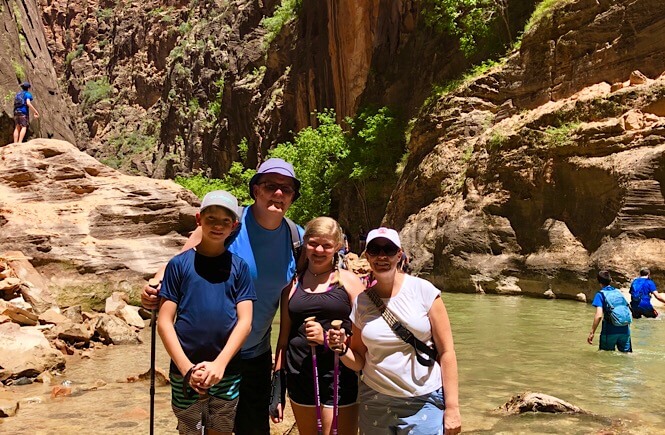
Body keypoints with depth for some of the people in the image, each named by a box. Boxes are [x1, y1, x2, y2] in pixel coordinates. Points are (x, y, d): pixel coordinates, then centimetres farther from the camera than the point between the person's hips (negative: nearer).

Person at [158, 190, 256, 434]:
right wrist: (187, 367, -12)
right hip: (186, 372, -1)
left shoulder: (239, 267, 3)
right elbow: (165, 322, -3)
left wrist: (219, 364, -14)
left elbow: (245, 321, -2)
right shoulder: (179, 264, -1)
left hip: (227, 372, 1)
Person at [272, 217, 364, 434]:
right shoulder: (293, 283, 8)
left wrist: (327, 339, -17)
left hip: (340, 375, -3)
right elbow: (284, 336, 12)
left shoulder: (348, 281, 0)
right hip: (299, 374, 3)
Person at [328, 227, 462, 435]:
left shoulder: (423, 291, -5)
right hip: (375, 405, 3)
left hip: (425, 403, -2)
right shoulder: (360, 302, 3)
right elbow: (358, 362, 10)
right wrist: (341, 349, -11)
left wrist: (452, 407, -8)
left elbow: (446, 351, -5)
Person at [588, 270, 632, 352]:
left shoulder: (600, 294, -3)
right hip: (624, 330, 4)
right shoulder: (619, 292, 12)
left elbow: (599, 315, -15)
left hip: (610, 331, -4)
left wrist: (592, 333, -12)